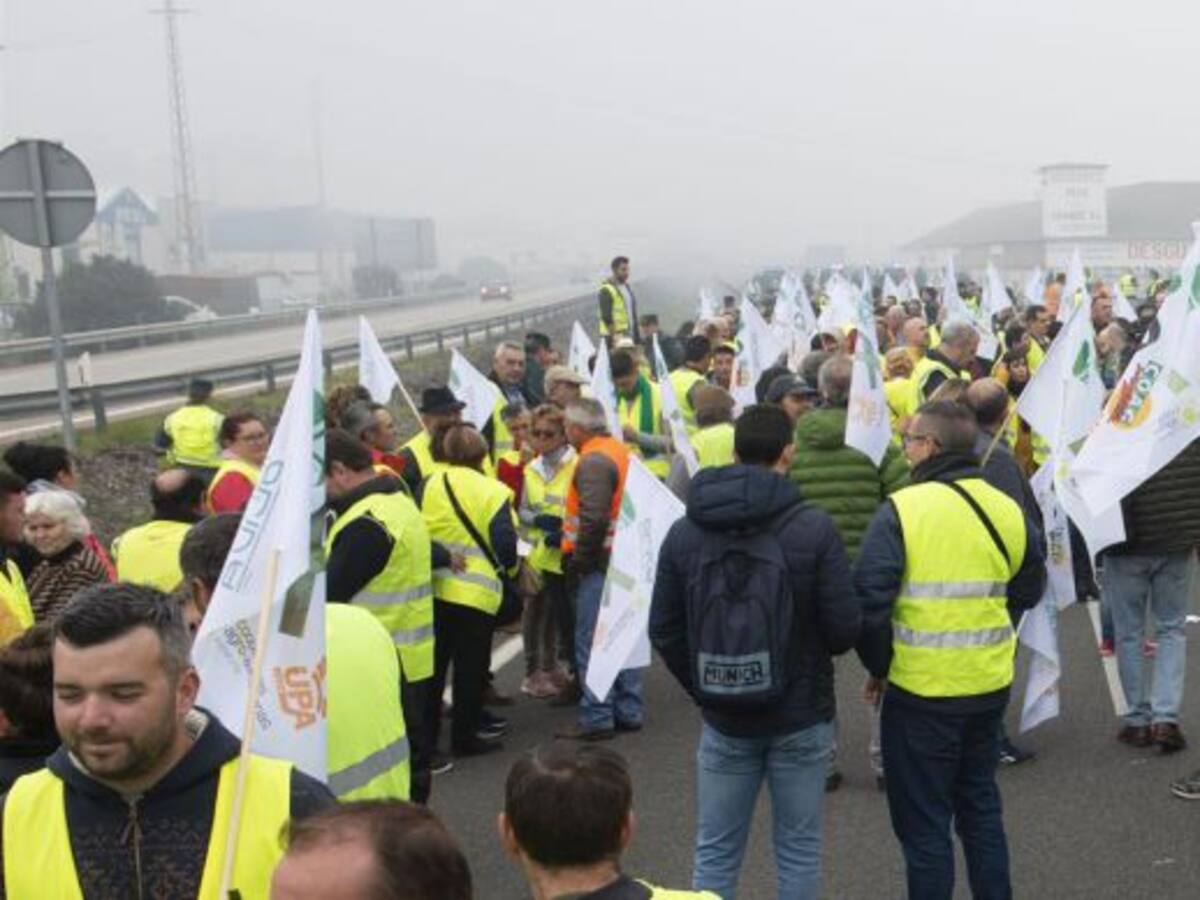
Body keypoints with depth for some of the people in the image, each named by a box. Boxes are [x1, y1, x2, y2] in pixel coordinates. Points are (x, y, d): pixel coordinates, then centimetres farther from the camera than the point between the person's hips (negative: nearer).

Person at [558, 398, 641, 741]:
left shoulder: (593, 461, -16)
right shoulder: (621, 451, 13)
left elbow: (594, 519, -27)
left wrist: (579, 559, -15)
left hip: (599, 563, -9)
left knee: (591, 642, -2)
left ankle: (597, 718, 1)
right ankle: (629, 711, 23)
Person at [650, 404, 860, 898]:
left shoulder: (684, 532, -3)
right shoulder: (814, 527, -13)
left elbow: (664, 630, 0)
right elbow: (845, 626, -11)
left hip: (723, 720, 2)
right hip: (801, 716, -2)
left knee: (715, 853, 13)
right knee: (798, 850, 11)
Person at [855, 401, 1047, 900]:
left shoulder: (901, 510, -15)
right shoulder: (1009, 511, 1)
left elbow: (869, 599, -17)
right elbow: (1028, 592, 13)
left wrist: (878, 665, -2)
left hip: (920, 690, -5)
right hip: (990, 686, 5)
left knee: (923, 822, 7)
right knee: (981, 807, 22)